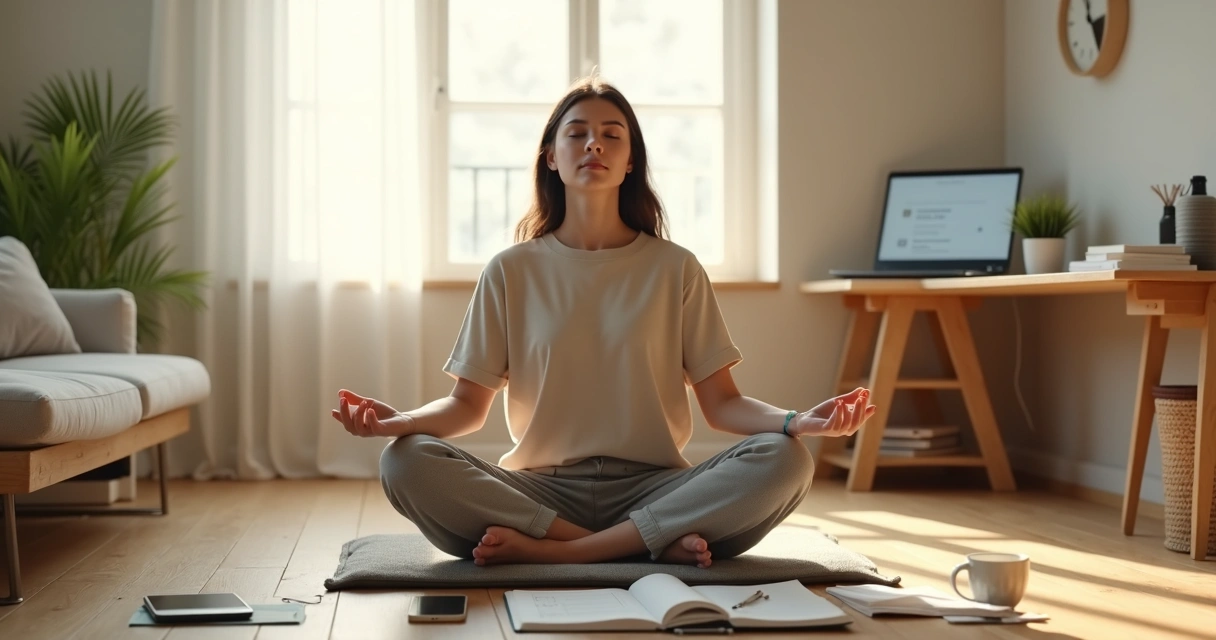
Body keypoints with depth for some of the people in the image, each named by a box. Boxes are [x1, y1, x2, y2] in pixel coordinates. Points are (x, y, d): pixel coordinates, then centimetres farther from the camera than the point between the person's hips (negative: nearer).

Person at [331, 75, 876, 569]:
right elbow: (469, 404, 5)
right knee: (406, 464, -27)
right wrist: (397, 420, -17)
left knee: (783, 461, -27)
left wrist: (796, 421, -17)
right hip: (541, 489, 0)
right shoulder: (511, 272, 8)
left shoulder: (675, 269, 7)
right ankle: (655, 545, -25)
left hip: (653, 487, 0)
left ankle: (550, 550, -26)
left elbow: (720, 402, 4)